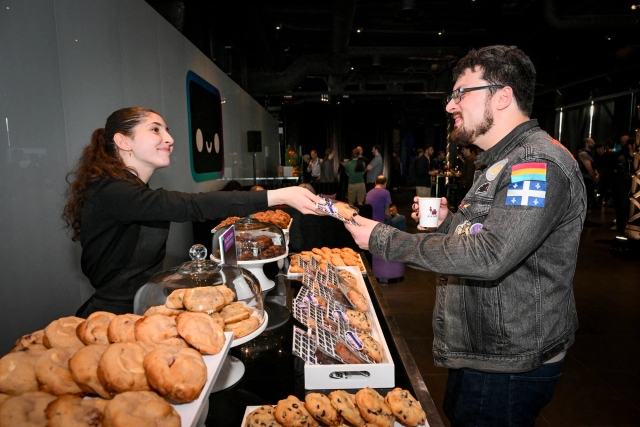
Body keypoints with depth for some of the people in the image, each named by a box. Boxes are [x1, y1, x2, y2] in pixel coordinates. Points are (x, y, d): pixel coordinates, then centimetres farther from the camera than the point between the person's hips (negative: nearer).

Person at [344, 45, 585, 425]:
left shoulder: (538, 163, -22)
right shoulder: (505, 162, 12)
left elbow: (489, 257, -33)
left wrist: (384, 240, -27)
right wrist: (449, 221, 0)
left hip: (509, 367, -9)